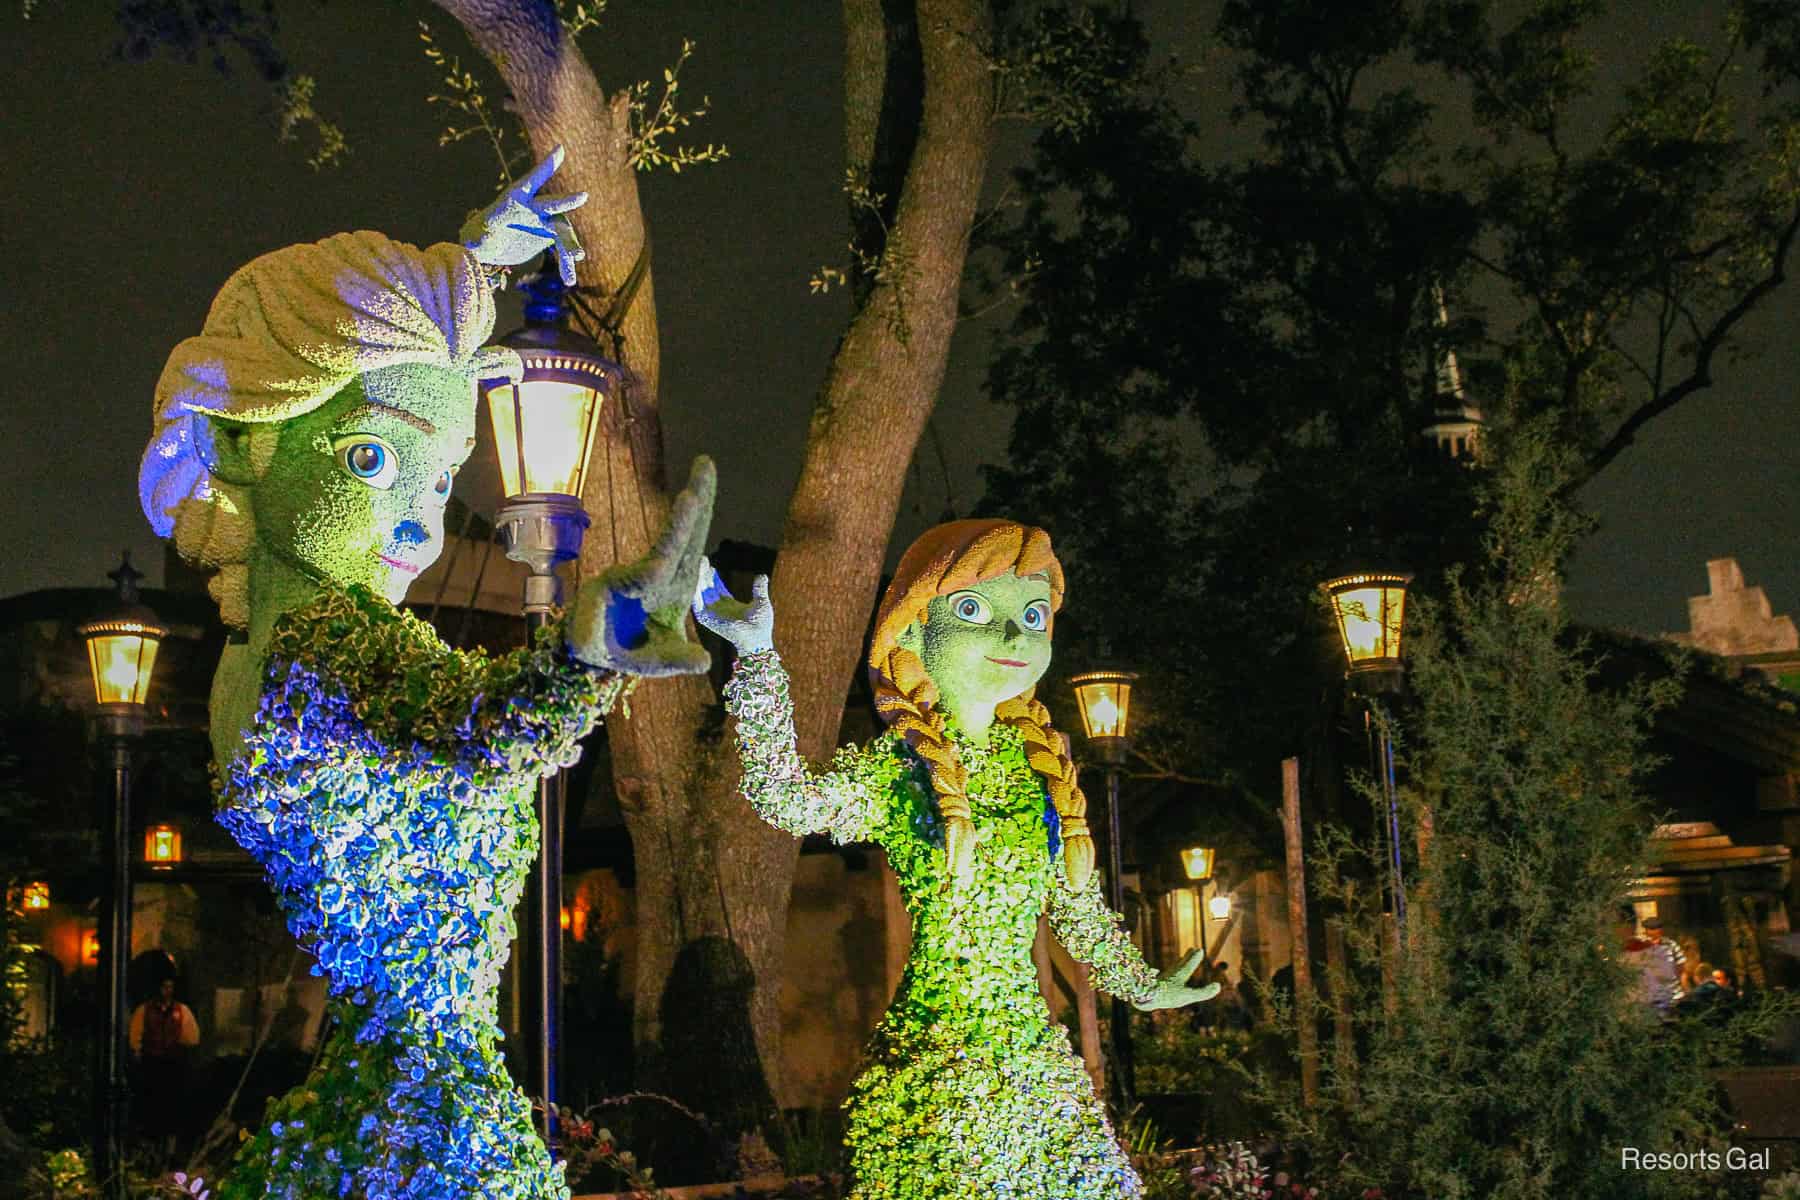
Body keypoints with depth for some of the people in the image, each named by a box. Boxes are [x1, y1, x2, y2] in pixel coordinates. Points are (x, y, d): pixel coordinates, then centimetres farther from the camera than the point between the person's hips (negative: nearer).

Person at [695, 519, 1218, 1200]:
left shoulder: (1042, 765, 8)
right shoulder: (895, 769, -7)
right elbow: (784, 796, -26)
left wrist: (1143, 988, 32)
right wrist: (756, 655, -32)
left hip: (1038, 1060, 5)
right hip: (936, 1065, -5)